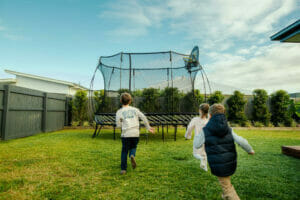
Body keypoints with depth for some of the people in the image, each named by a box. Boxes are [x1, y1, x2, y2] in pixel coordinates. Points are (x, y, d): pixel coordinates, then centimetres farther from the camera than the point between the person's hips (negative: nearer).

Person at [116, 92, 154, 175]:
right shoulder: (135, 109, 9)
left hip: (126, 134, -1)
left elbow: (118, 125, -1)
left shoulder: (119, 111, 3)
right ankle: (132, 156, -9)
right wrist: (148, 127, 10)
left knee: (124, 151, 12)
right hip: (136, 133, 2)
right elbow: (143, 117, 2)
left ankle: (123, 169, 12)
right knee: (133, 147, 21)